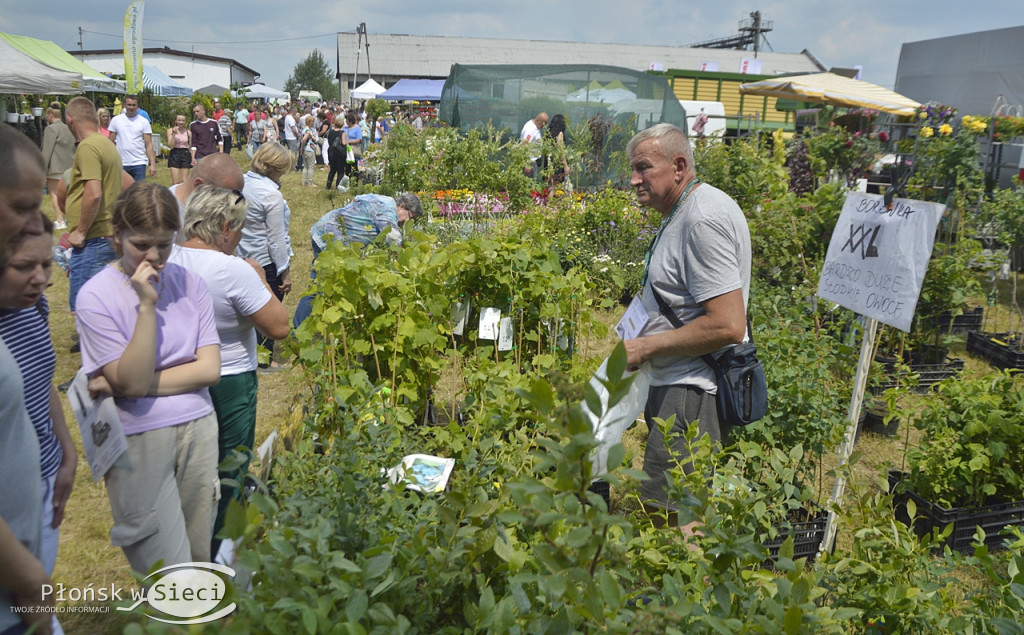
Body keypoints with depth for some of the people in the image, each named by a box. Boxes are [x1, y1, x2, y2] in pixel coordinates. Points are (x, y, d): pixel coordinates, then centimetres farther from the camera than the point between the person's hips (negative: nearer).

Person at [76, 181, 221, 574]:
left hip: (198, 427, 4)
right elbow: (133, 382, -17)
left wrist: (131, 385, -13)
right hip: (139, 440, -4)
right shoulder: (95, 296, -10)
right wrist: (146, 305, -22)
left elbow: (210, 369, -5)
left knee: (199, 558, 16)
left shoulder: (189, 282, 1)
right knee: (169, 577, 3)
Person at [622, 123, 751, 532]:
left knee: (670, 516, -7)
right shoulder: (684, 211, 14)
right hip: (680, 384, 11)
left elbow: (727, 326, -25)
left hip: (692, 391, -11)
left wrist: (646, 347, -19)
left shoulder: (703, 219, -19)